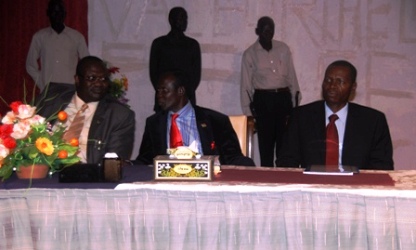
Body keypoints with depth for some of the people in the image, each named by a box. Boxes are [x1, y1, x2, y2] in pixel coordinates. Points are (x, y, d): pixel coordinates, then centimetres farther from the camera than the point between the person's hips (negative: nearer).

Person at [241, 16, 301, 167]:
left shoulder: (283, 49, 9)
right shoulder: (250, 54, 4)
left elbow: (292, 76, 11)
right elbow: (246, 85, 5)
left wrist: (295, 103, 6)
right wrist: (248, 112, 1)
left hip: (283, 98, 2)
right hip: (263, 99, -2)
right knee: (266, 143, 0)